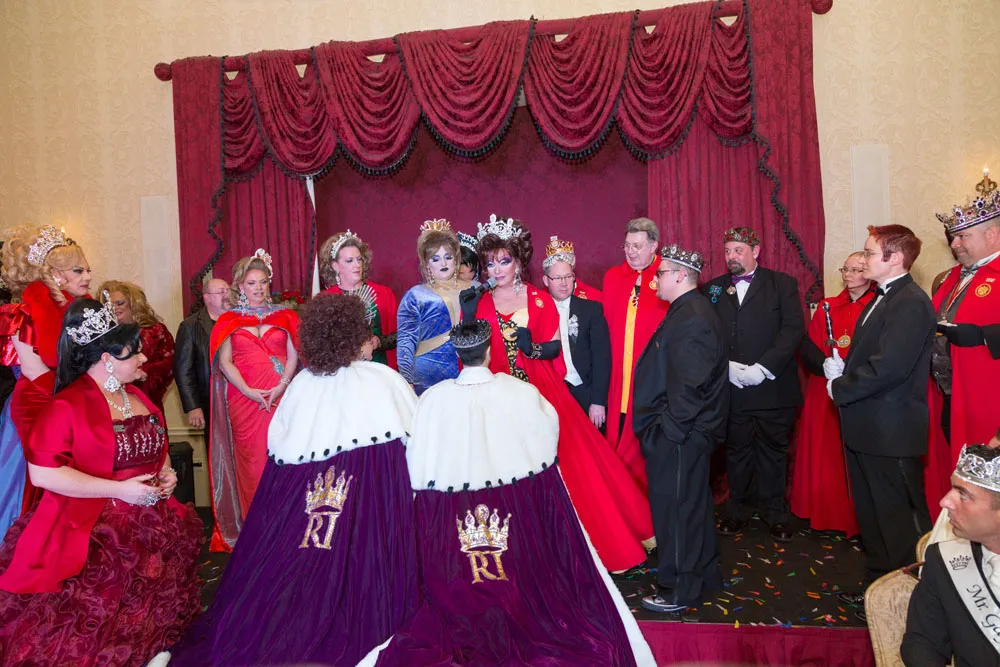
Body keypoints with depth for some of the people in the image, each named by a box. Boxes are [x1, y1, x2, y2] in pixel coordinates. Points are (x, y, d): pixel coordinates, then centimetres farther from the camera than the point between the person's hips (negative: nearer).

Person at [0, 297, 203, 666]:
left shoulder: (138, 397, 11)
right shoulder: (67, 405, -13)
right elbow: (43, 473, -21)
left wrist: (165, 473, 5)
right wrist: (120, 489, -21)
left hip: (150, 526, 7)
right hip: (93, 536, -6)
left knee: (151, 612, 6)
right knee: (97, 633, -5)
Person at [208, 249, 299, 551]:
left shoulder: (284, 317, 12)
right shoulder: (229, 320, 11)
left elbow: (293, 355, 5)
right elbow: (224, 361, 3)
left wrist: (283, 385, -11)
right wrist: (248, 390, -10)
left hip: (280, 397, 0)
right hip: (244, 400, 0)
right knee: (249, 460, 0)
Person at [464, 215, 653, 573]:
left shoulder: (540, 300, 6)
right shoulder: (479, 305, 6)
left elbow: (555, 347, 3)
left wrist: (533, 348, -17)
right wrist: (468, 317, -12)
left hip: (540, 394, 0)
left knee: (563, 461, -3)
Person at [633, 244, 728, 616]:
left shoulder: (690, 318, -21)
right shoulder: (692, 311, 12)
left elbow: (691, 386, -26)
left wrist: (668, 430, -21)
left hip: (679, 435, -11)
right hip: (686, 431, 11)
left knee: (675, 507, 1)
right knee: (694, 503, 21)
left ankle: (679, 591, 16)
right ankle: (705, 576, 37)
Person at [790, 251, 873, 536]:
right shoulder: (827, 307, 12)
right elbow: (807, 348, 5)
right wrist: (827, 366, -14)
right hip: (824, 392, 4)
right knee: (822, 454, 7)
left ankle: (855, 518, 12)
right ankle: (824, 512, 20)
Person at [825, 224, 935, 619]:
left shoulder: (911, 303, -18)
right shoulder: (880, 298, 14)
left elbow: (889, 367, -26)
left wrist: (839, 389, -15)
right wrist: (840, 369, -1)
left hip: (892, 434, -10)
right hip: (866, 429, 10)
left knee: (901, 520, 3)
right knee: (872, 514, 20)